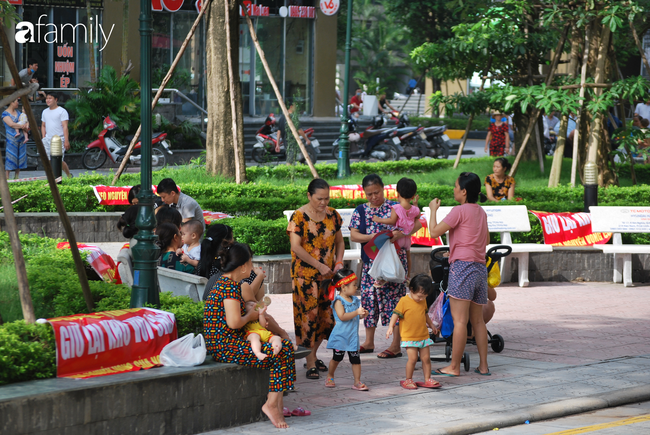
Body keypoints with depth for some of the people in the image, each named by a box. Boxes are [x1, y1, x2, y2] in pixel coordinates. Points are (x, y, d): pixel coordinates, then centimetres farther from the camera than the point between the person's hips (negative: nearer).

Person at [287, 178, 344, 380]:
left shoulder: (332, 215, 8)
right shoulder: (299, 217, -10)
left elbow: (339, 241, 18)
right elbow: (296, 246, -16)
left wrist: (339, 261, 1)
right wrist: (319, 265, -19)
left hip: (328, 273, 6)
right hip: (305, 274, -5)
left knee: (327, 314, 6)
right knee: (308, 315, -7)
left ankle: (312, 355, 25)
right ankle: (311, 364, -4)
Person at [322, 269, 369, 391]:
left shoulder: (355, 300, 9)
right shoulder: (338, 301, -14)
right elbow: (342, 316, -24)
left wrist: (362, 314, -4)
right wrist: (356, 312, -28)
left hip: (352, 335, 6)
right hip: (340, 336, -6)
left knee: (355, 358, 1)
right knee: (337, 357, 6)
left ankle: (357, 382, 5)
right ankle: (330, 377, 27)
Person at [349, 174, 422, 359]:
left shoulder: (394, 208, -3)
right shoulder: (360, 211, 8)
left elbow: (417, 224, -8)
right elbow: (353, 235, 1)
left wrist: (401, 234, -25)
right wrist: (372, 237, -16)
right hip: (370, 260, 4)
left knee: (394, 299, -5)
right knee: (369, 298, 8)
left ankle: (395, 345, -3)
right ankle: (369, 342, 21)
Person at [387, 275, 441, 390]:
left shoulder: (423, 301, 9)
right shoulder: (404, 301, -10)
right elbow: (396, 314, -11)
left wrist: (431, 324, 36)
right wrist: (390, 327, -22)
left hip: (423, 336, 6)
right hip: (409, 337, -6)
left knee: (426, 358, 5)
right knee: (413, 358, -11)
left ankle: (427, 380, 15)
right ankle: (408, 380, 3)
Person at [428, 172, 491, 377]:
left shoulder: (459, 211, -8)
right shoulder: (481, 212, 14)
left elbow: (434, 232, -9)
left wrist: (433, 210, 6)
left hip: (462, 267, -8)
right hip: (480, 268, 8)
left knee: (459, 320, -8)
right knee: (478, 320, 12)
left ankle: (454, 366, -7)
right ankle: (483, 365, 12)